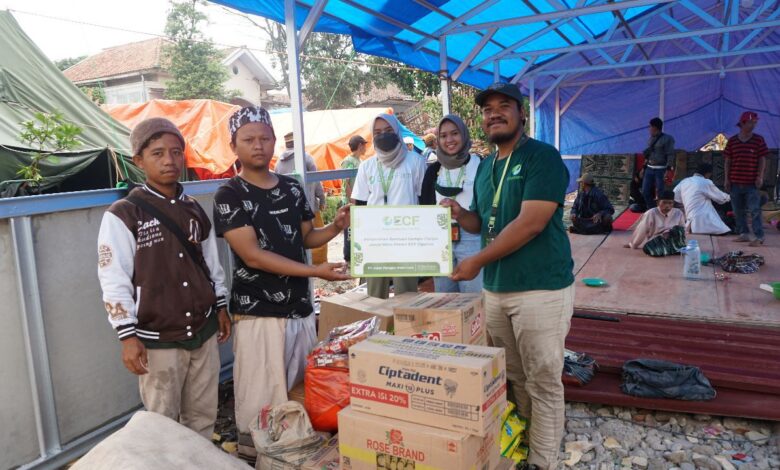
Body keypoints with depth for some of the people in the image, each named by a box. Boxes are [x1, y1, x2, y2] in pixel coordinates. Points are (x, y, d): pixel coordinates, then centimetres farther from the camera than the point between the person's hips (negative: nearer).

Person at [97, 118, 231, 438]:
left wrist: (221, 307, 15)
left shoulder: (194, 210, 6)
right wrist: (128, 336, -12)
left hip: (203, 331, 5)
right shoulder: (123, 215, -10)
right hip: (158, 340, -4)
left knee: (204, 416, 16)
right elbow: (114, 281, -10)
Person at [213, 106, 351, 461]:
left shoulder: (292, 188, 9)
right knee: (260, 403, 1)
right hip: (257, 314, -5)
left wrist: (337, 227, -4)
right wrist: (315, 271, -21)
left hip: (300, 309, 6)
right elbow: (253, 256, -15)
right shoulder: (229, 195, -8)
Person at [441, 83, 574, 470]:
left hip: (540, 288, -7)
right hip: (495, 289, 7)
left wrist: (477, 261, -15)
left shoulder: (542, 157, -10)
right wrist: (459, 215, -2)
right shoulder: (485, 166, 13)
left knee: (542, 383, 4)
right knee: (513, 379, 17)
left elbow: (531, 223, -20)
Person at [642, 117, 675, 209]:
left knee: (660, 192, -6)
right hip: (649, 169, 7)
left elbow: (670, 155, -11)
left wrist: (668, 169, -20)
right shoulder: (651, 138, 14)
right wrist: (644, 167, 19)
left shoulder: (667, 139, -6)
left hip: (660, 169, -7)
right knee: (645, 192, 6)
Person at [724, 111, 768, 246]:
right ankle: (744, 234, 20)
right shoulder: (732, 141, 5)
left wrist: (760, 177, -8)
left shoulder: (759, 140, 2)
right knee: (738, 210, 9)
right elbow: (727, 161, 8)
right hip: (735, 182, 3)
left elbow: (762, 159, 1)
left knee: (754, 210, -6)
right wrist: (727, 179, 3)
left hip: (752, 182, -3)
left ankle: (759, 237, -3)